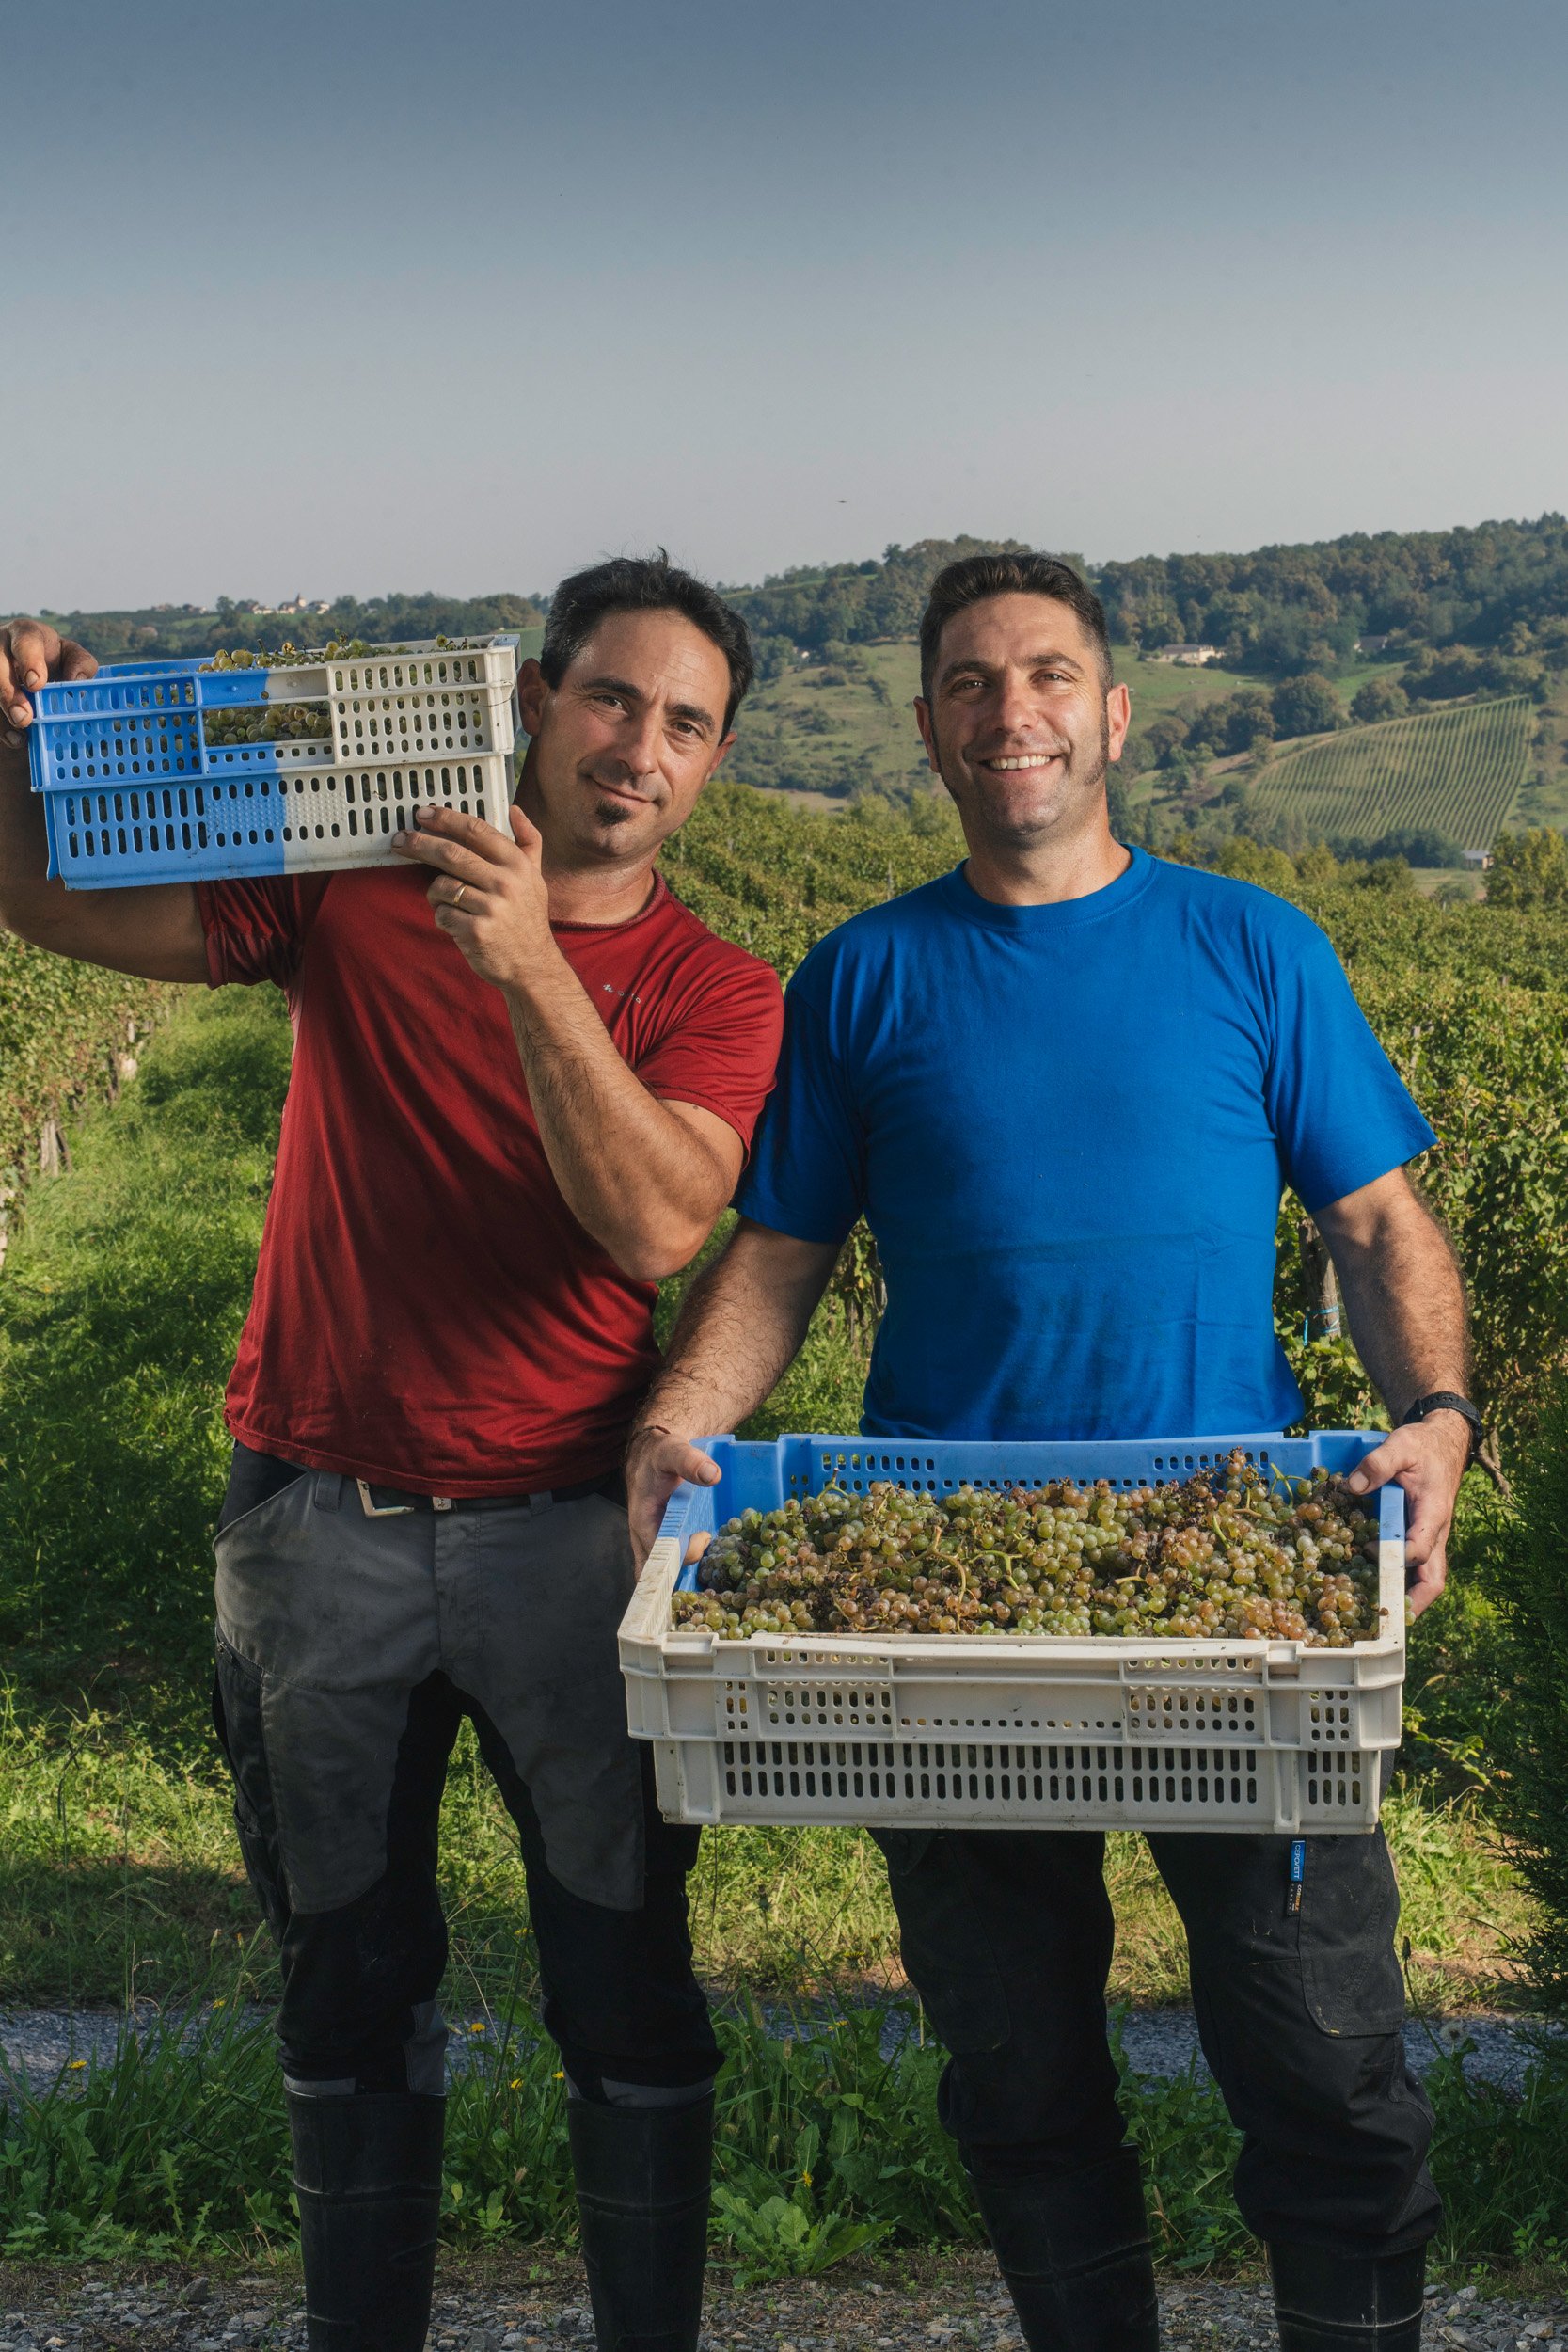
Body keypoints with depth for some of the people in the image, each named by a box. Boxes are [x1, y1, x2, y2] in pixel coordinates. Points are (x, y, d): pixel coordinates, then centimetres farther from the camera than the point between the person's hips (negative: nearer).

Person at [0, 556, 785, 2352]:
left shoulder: (714, 993, -2)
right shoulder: (353, 894, 0)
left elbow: (657, 1224, -20)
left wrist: (529, 964, -28)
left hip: (568, 1532, -1)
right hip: (319, 1521, 1)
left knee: (629, 1994, 7)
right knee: (350, 1996, 15)